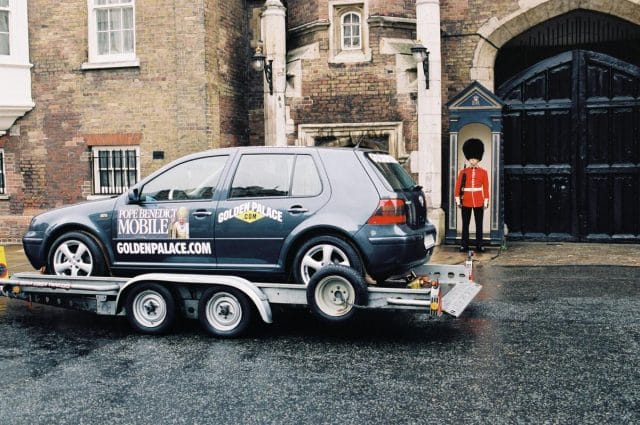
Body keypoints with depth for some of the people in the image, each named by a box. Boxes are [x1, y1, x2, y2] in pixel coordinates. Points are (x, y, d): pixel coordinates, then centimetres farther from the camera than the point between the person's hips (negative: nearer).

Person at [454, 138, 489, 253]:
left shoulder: (483, 172, 3)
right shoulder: (463, 172, 2)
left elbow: (486, 188, 3)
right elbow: (458, 187, 2)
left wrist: (486, 202, 0)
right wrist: (458, 200, -4)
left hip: (479, 202, 0)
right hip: (466, 202, 0)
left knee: (479, 224, 4)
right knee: (465, 224, 4)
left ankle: (479, 245, 10)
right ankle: (464, 245, 10)